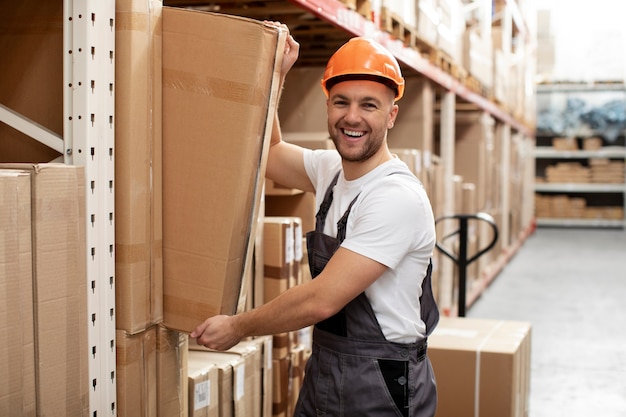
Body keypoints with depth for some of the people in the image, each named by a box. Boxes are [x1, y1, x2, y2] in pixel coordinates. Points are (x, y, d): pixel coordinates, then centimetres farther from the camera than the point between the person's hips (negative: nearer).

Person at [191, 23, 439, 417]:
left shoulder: (397, 198, -24)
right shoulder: (331, 170, 2)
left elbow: (321, 300, -25)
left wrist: (237, 327, -11)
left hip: (381, 385, -7)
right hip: (324, 370, 7)